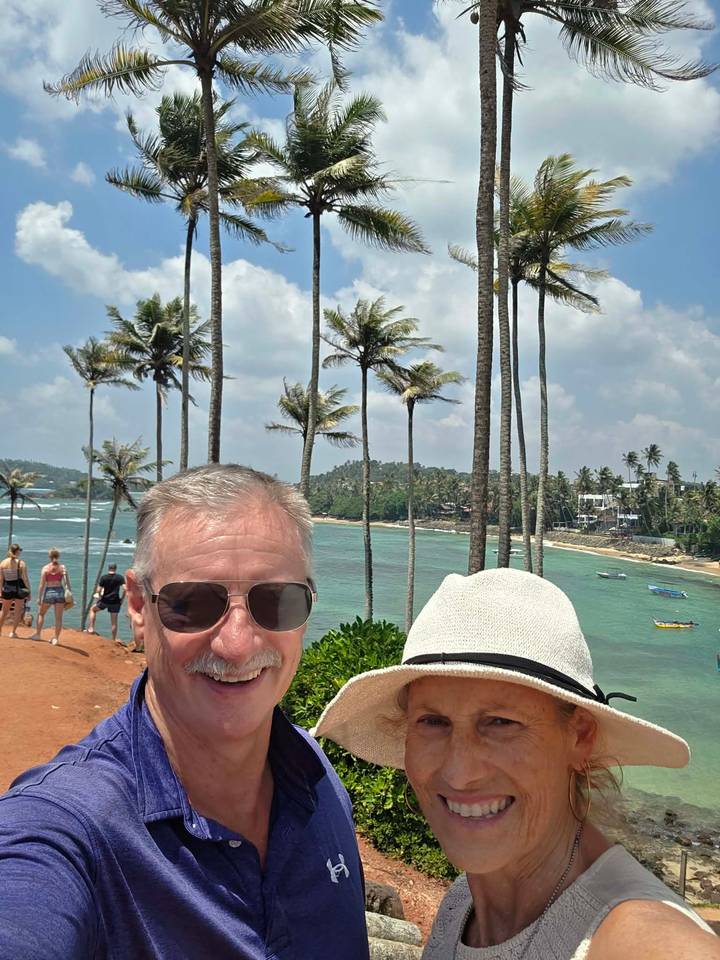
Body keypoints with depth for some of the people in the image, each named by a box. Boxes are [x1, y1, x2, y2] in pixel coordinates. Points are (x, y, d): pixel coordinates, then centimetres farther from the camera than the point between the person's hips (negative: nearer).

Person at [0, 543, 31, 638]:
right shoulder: (21, 563, -11)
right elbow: (25, 579, -11)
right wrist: (29, 591, -4)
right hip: (19, 588, -3)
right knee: (18, 611, 10)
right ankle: (12, 632, 9)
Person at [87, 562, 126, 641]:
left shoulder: (103, 578, -3)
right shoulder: (120, 577, -2)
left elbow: (98, 590, -5)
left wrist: (100, 597, 14)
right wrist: (122, 599, 1)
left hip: (105, 600, 0)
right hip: (115, 602, 0)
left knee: (92, 609, 27)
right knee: (114, 622, 9)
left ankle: (91, 628, 20)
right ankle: (114, 639, 11)